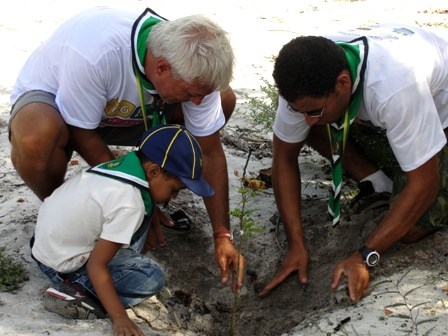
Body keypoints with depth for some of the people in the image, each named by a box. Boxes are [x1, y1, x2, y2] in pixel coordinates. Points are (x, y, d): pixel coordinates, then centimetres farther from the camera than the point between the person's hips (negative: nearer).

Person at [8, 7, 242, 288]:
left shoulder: (194, 68, -25)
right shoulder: (95, 52, -41)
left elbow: (211, 153, -15)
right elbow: (81, 133, -26)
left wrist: (222, 236, -14)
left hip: (126, 112, 4)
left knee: (224, 99, -14)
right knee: (36, 137, -42)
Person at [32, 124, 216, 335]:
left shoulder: (124, 165, -5)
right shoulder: (129, 205, -28)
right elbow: (96, 266, -24)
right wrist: (120, 319, -23)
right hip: (61, 265, -8)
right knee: (152, 277, -12)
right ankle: (75, 293, -15)